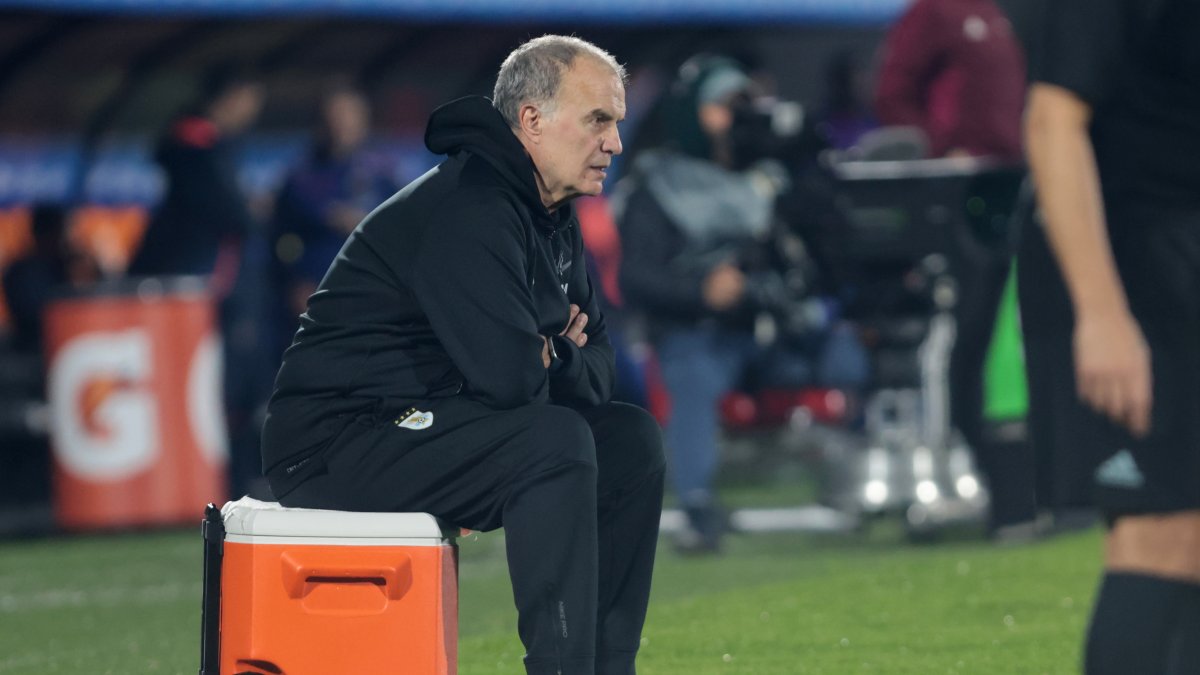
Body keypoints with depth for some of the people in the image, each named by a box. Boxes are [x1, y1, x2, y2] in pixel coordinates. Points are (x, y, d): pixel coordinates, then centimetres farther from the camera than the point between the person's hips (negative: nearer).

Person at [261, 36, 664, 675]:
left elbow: (595, 366, 17)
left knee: (630, 440, 4)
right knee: (555, 443, -28)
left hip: (423, 426, 10)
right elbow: (509, 375, -30)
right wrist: (557, 359, -6)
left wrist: (547, 359, -7)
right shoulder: (468, 213, -20)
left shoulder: (553, 219, 12)